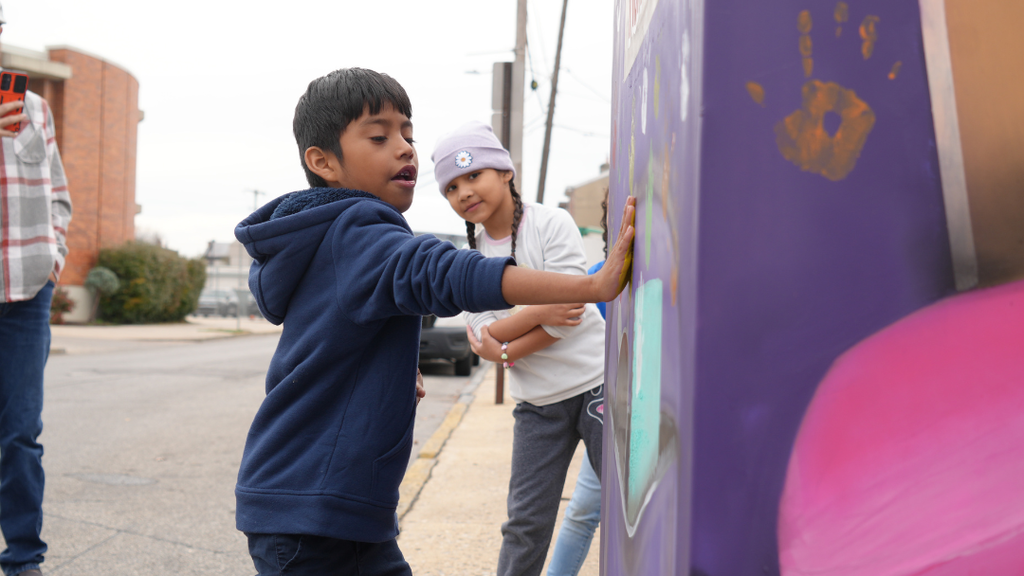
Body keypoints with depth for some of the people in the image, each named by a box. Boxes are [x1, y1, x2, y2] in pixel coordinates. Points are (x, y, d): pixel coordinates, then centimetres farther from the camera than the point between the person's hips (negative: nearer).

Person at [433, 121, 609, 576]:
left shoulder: (552, 224, -9)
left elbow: (567, 316, -16)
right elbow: (484, 338, -5)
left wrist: (505, 351, -12)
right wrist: (538, 312, -20)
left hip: (595, 384, -4)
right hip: (536, 402, 4)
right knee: (525, 522, 6)